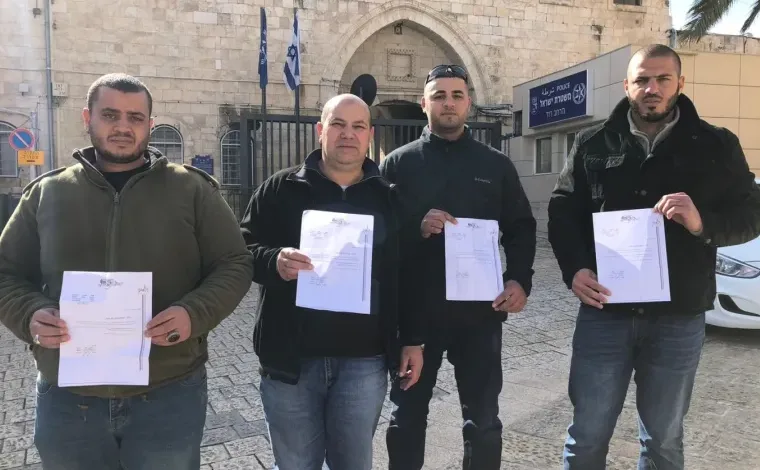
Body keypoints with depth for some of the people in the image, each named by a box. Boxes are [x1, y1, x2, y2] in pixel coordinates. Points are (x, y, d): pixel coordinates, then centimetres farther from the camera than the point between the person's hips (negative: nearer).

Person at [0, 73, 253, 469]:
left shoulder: (191, 189, 0)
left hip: (169, 393, -1)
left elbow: (234, 265, 0)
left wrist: (194, 313, -18)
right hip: (67, 399, 2)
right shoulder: (45, 193, 7)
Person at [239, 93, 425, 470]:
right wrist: (274, 262, -23)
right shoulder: (281, 189, 2)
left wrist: (412, 339, 6)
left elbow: (407, 273, 9)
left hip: (364, 360, 1)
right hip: (291, 358, -1)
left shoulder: (388, 197, 8)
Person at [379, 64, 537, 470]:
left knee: (483, 420, 12)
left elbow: (521, 228, 7)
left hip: (479, 311, 1)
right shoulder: (398, 163, 3)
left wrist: (519, 279, -8)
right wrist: (417, 226, -20)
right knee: (407, 415, 13)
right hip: (416, 311, 0)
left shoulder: (496, 165, 6)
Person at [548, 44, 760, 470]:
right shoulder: (593, 145, 6)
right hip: (604, 312, 0)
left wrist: (703, 223, -19)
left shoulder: (716, 145, 4)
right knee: (587, 435, 9)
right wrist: (574, 268, -11)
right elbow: (563, 211, 5)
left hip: (678, 318, 0)